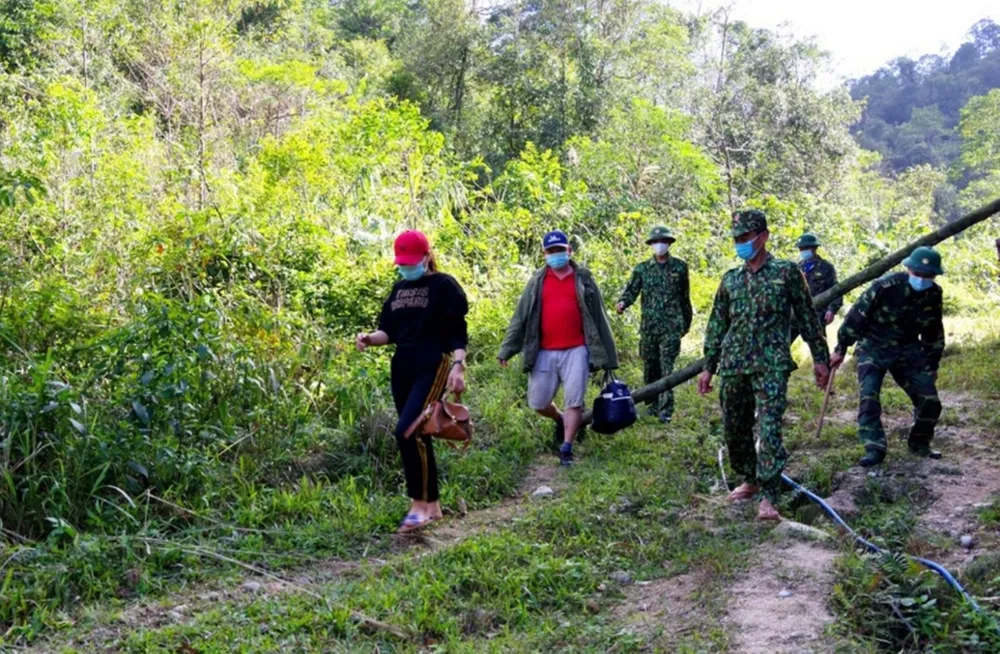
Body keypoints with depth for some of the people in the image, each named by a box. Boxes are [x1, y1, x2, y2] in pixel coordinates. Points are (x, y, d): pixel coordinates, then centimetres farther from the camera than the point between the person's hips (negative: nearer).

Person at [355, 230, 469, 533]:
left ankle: (419, 504, -11)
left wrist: (458, 365, -22)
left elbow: (458, 331, -9)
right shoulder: (399, 289, 17)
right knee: (417, 435, 8)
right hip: (401, 367, 7)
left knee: (407, 430, -19)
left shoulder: (444, 285, -4)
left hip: (432, 366, -7)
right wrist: (370, 338, -4)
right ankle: (433, 505, 18)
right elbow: (389, 330, 17)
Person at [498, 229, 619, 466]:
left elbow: (598, 317, 7)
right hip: (544, 352, 2)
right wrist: (507, 349, -2)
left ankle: (566, 449, 6)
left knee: (574, 401, -4)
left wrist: (605, 355, 4)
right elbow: (521, 317, 6)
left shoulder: (583, 279, 5)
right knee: (538, 403, 7)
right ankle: (560, 420, 38)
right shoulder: (537, 281, 7)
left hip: (576, 351, -2)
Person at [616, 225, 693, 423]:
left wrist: (686, 322, 16)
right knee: (650, 367, 9)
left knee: (666, 367, -11)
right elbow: (632, 290, 1)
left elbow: (685, 297, 12)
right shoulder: (642, 269, 9)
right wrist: (623, 302, -21)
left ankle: (665, 409, -12)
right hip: (648, 326, 3)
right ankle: (654, 404, 23)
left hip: (671, 326, -3)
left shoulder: (679, 267, 7)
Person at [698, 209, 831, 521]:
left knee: (769, 430, -14)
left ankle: (768, 499, -14)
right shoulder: (730, 280, 13)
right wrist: (708, 367, 16)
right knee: (734, 429, 10)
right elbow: (717, 326, 17)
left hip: (771, 365, -5)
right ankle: (750, 481, 31)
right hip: (733, 366, 5)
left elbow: (808, 317, 5)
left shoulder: (787, 272, 2)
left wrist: (820, 357, 3)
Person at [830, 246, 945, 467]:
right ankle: (874, 449, -11)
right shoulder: (886, 287, -22)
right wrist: (840, 349, -7)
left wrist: (932, 364, 16)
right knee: (869, 397, -19)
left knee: (929, 400, -1)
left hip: (908, 350, 4)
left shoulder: (934, 295, -5)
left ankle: (920, 444, 21)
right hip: (874, 348, -4)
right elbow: (857, 317, -14)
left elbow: (934, 333, 12)